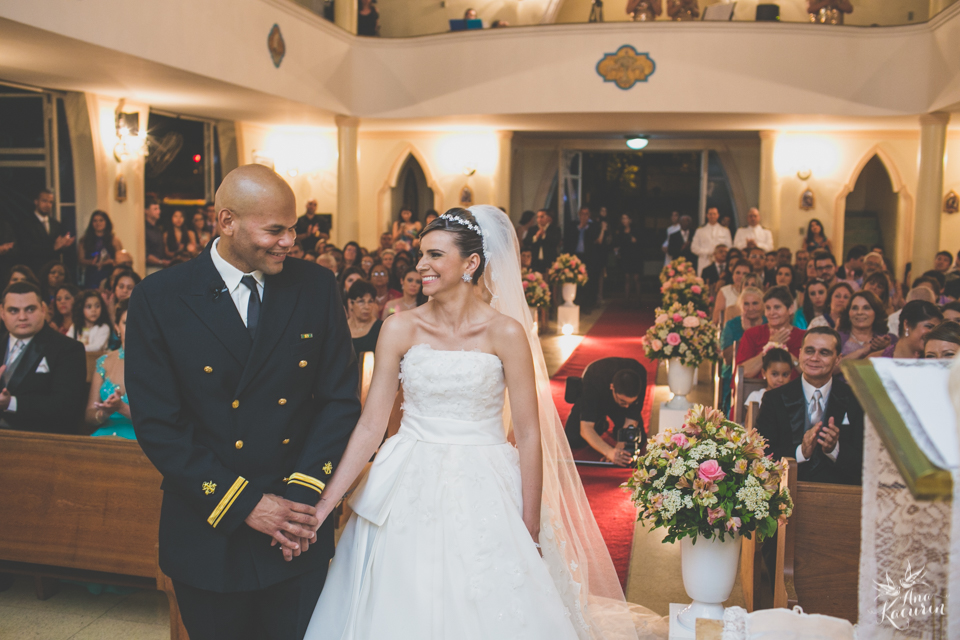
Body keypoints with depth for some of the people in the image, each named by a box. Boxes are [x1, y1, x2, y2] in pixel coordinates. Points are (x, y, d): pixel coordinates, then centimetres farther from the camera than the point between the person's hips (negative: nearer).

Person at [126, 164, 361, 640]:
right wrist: (243, 503, -14)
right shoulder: (158, 299, -8)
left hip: (299, 532, 1)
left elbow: (340, 397, 0)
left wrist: (304, 492, -10)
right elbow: (157, 425, -10)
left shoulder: (317, 287, -3)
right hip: (207, 534, -1)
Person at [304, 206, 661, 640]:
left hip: (481, 495, -2)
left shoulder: (505, 333, -7)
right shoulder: (400, 329, -2)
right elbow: (370, 426, -2)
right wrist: (323, 505, -8)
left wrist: (530, 527, -6)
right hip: (408, 494, 2)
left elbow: (528, 435, -6)